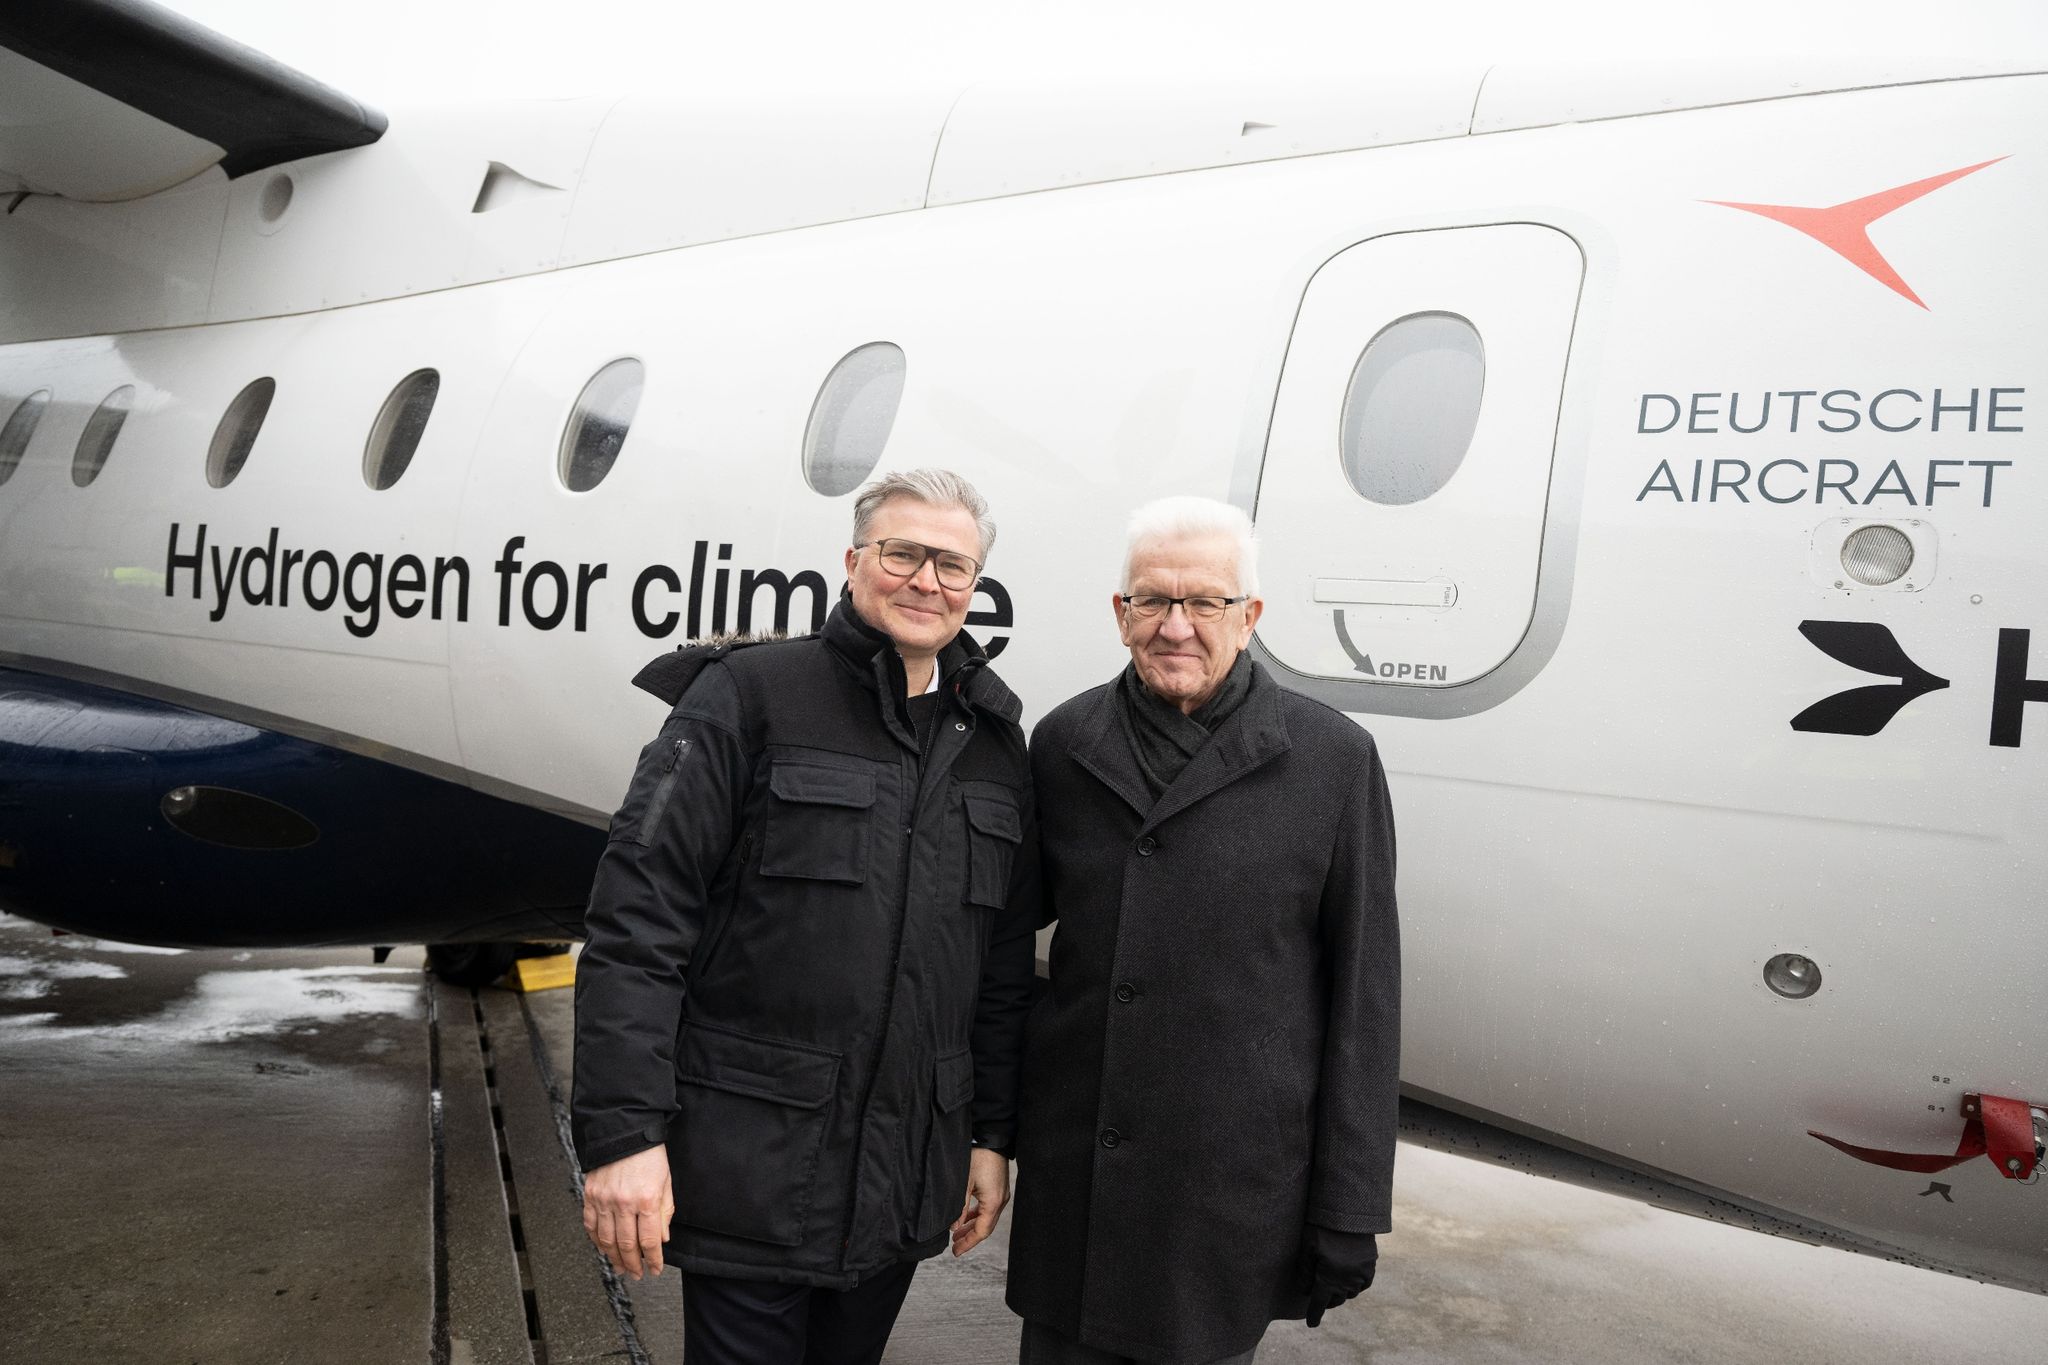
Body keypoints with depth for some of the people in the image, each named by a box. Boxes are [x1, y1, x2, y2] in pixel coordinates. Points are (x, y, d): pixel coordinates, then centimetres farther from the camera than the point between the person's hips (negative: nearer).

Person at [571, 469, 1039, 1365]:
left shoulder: (994, 744, 8)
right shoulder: (750, 695, -8)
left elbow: (1004, 969, 13)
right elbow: (639, 916, -13)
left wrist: (992, 1136, 12)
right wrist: (621, 1133, -18)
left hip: (903, 1182, 5)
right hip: (748, 1173, -5)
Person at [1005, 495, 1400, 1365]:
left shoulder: (1334, 761, -5)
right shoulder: (1064, 742, 4)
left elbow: (1362, 1000, -4)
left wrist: (1350, 1211, -5)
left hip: (1234, 1193, -3)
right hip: (1068, 1178, 3)